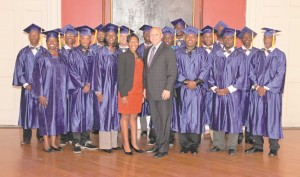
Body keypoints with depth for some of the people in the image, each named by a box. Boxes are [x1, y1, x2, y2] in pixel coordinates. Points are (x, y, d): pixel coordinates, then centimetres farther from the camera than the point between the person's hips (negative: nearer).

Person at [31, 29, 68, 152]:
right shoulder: (42, 58, -5)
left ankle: (53, 142, 16)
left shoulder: (62, 58, 9)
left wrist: (65, 92, 6)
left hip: (59, 92, 5)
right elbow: (37, 77, -8)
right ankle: (46, 144, 9)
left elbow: (65, 76, 11)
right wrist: (40, 94, -15)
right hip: (47, 91, -4)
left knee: (57, 115, 7)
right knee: (46, 115, 0)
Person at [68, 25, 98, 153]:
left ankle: (85, 140, 14)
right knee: (77, 114, -4)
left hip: (89, 88, 5)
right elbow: (72, 71, -8)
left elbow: (93, 71, 13)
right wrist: (83, 85, -11)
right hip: (76, 88, -5)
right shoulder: (74, 53, -3)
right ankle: (76, 142, 1)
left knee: (88, 114, 6)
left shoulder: (91, 54, 12)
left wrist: (89, 84, -2)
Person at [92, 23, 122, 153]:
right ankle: (104, 144, 6)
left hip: (116, 88, 5)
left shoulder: (119, 53, 8)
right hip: (105, 87, -5)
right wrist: (98, 91, -12)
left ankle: (113, 142, 19)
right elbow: (97, 72, -8)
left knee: (115, 114, 10)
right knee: (104, 114, -1)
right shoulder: (101, 52, -6)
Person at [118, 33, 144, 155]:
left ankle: (134, 143, 18)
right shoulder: (123, 56, -5)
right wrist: (123, 94, -15)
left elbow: (141, 75, 13)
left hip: (138, 91, 6)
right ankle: (126, 144, 9)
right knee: (125, 117, 3)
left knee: (134, 117, 11)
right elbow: (120, 76, -9)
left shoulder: (140, 57, 13)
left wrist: (143, 92, 8)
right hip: (127, 91, -5)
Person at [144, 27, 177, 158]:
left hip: (163, 92, -6)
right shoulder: (148, 51, 16)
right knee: (155, 120, 11)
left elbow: (173, 72, -10)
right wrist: (145, 87, 13)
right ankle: (159, 144, 20)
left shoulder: (168, 51, -5)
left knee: (164, 120, 0)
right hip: (151, 92, 7)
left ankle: (163, 148, 5)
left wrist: (167, 89, -16)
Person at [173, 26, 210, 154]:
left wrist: (196, 81, -13)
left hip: (198, 89, 0)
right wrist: (186, 81, -12)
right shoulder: (178, 53, 8)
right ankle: (184, 144, 9)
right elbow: (176, 70, 0)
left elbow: (205, 69, -1)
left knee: (196, 116, 0)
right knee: (183, 116, 2)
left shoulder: (202, 53, 7)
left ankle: (194, 144, 7)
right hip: (183, 89, 1)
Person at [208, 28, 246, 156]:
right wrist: (214, 88, -5)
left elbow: (242, 75, -5)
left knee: (233, 119, 1)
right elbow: (211, 73, 8)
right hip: (218, 92, 3)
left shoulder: (240, 56, 0)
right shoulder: (217, 55, 9)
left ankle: (232, 146, 11)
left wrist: (229, 89, -11)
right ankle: (219, 144, 17)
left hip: (233, 93, -3)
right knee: (217, 118, 6)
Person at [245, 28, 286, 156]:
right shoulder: (258, 55, 11)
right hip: (257, 91, 4)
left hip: (272, 92, -3)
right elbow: (252, 72, 6)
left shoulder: (280, 55, 0)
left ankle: (274, 147, 8)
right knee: (257, 117, 5)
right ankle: (258, 145, 13)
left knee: (272, 118, -1)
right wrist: (257, 86, -9)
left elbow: (279, 75, -7)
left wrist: (266, 88, -13)